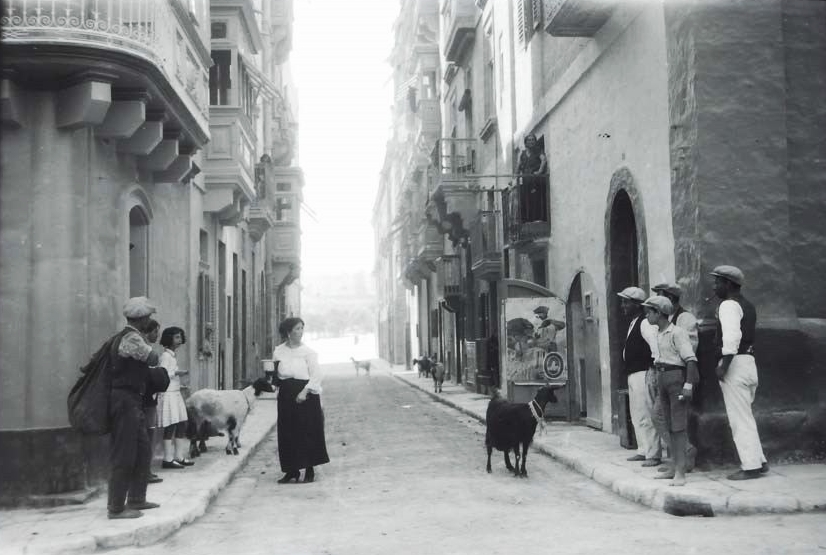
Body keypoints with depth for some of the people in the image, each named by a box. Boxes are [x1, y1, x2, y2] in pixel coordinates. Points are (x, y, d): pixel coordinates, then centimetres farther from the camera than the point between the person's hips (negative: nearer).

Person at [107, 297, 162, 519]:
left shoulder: (124, 336, 16)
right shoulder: (132, 338, -15)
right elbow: (152, 359, -11)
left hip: (132, 400, 10)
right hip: (126, 399, -10)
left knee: (143, 451, 17)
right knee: (124, 455, -5)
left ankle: (136, 499, 26)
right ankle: (116, 507, 1)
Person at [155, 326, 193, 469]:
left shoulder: (173, 355, 15)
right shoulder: (166, 356, -11)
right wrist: (177, 372, -19)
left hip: (176, 394, 9)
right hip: (168, 394, -9)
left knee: (182, 426, 9)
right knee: (170, 428, -8)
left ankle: (179, 457, 15)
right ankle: (168, 460, -5)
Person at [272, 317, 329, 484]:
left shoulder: (308, 352, -3)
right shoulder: (278, 352, 7)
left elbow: (316, 376, -8)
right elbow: (276, 376, 15)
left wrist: (304, 392, -17)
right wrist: (272, 377, -5)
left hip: (306, 396, -3)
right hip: (286, 395, 3)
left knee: (308, 432, -2)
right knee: (287, 434, 4)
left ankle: (310, 470, 8)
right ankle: (292, 470, 13)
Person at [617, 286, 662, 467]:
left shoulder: (645, 324, -13)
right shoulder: (633, 324, 17)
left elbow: (656, 346, -21)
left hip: (643, 373, -10)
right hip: (633, 375, 10)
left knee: (645, 416, -8)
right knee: (637, 416, 15)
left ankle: (653, 455, -3)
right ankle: (643, 450, 24)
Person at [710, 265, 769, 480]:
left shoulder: (729, 305, -11)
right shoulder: (747, 306, 18)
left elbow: (731, 337, -23)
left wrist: (724, 365, -22)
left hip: (735, 364, -9)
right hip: (749, 362, 9)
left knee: (739, 419, -4)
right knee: (745, 417, 17)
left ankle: (751, 466, -2)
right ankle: (758, 461, 18)